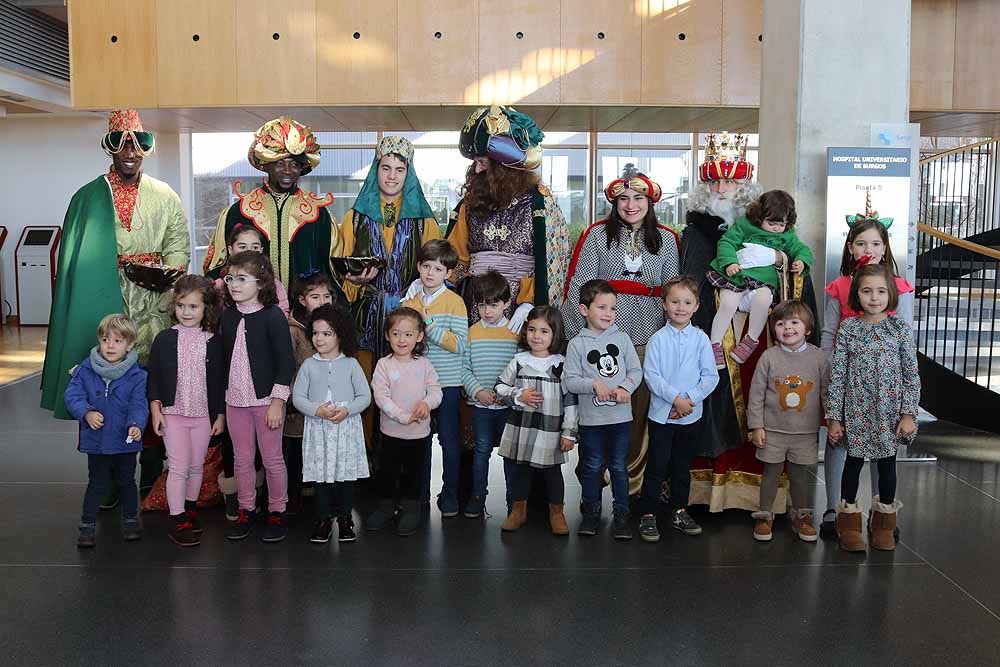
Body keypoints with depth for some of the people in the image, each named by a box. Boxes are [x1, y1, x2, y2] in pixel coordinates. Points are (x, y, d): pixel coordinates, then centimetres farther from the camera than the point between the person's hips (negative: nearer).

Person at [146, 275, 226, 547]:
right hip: (173, 412, -2)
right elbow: (153, 377, 1)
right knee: (178, 467, -4)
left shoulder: (213, 342, 0)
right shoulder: (164, 339, -3)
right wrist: (155, 409, -6)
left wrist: (220, 414, 4)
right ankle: (178, 522, 3)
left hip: (203, 414, 2)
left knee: (196, 466, 12)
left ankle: (190, 509, 32)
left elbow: (219, 380, 5)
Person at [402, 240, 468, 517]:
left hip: (447, 382, -4)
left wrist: (429, 325, -20)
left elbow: (459, 344, -16)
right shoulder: (410, 302, 6)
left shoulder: (454, 302, -7)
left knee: (449, 440, 5)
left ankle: (450, 496, 18)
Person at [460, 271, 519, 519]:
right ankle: (477, 496, 17)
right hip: (481, 404, 1)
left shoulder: (516, 332, -2)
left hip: (509, 403, -1)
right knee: (481, 449, 6)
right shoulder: (472, 332, 2)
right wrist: (478, 391, -11)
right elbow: (464, 368, 1)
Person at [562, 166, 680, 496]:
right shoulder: (597, 234, 4)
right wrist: (579, 333, -9)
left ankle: (632, 479, 19)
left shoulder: (667, 239, 11)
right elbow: (578, 284, -1)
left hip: (648, 336, 2)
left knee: (640, 407, 5)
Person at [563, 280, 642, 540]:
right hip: (591, 418, -1)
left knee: (618, 467, 10)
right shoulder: (577, 344, -4)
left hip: (621, 415, 1)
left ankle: (622, 514, 23)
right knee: (592, 467, 11)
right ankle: (591, 512, 27)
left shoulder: (622, 338, 2)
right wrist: (594, 384, -19)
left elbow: (636, 370, 4)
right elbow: (569, 381, -6)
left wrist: (626, 388, -14)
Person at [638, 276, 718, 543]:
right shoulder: (658, 339, -7)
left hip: (691, 415, 2)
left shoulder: (701, 338, -2)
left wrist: (690, 399, -14)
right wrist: (675, 398, -18)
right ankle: (647, 515, 12)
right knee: (656, 467, 2)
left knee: (682, 466, 16)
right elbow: (651, 375, -11)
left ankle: (679, 511, 30)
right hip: (661, 413, -2)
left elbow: (711, 376, -3)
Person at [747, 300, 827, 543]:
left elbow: (827, 392, 2)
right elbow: (756, 393, -3)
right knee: (771, 473, 10)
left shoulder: (818, 357, -3)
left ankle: (801, 516, 31)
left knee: (801, 475, 13)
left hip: (806, 432, 1)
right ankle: (765, 516, 24)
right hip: (773, 430, -1)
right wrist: (756, 426, -5)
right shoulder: (769, 357, -6)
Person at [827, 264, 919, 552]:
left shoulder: (901, 329, -2)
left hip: (889, 412, 1)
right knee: (854, 462, 8)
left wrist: (909, 413, -7)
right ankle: (849, 523, 22)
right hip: (856, 412, -1)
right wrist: (834, 417, -5)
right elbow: (837, 375, -3)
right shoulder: (848, 328, -3)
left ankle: (884, 523, 27)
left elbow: (911, 375, 0)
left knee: (887, 464, 11)